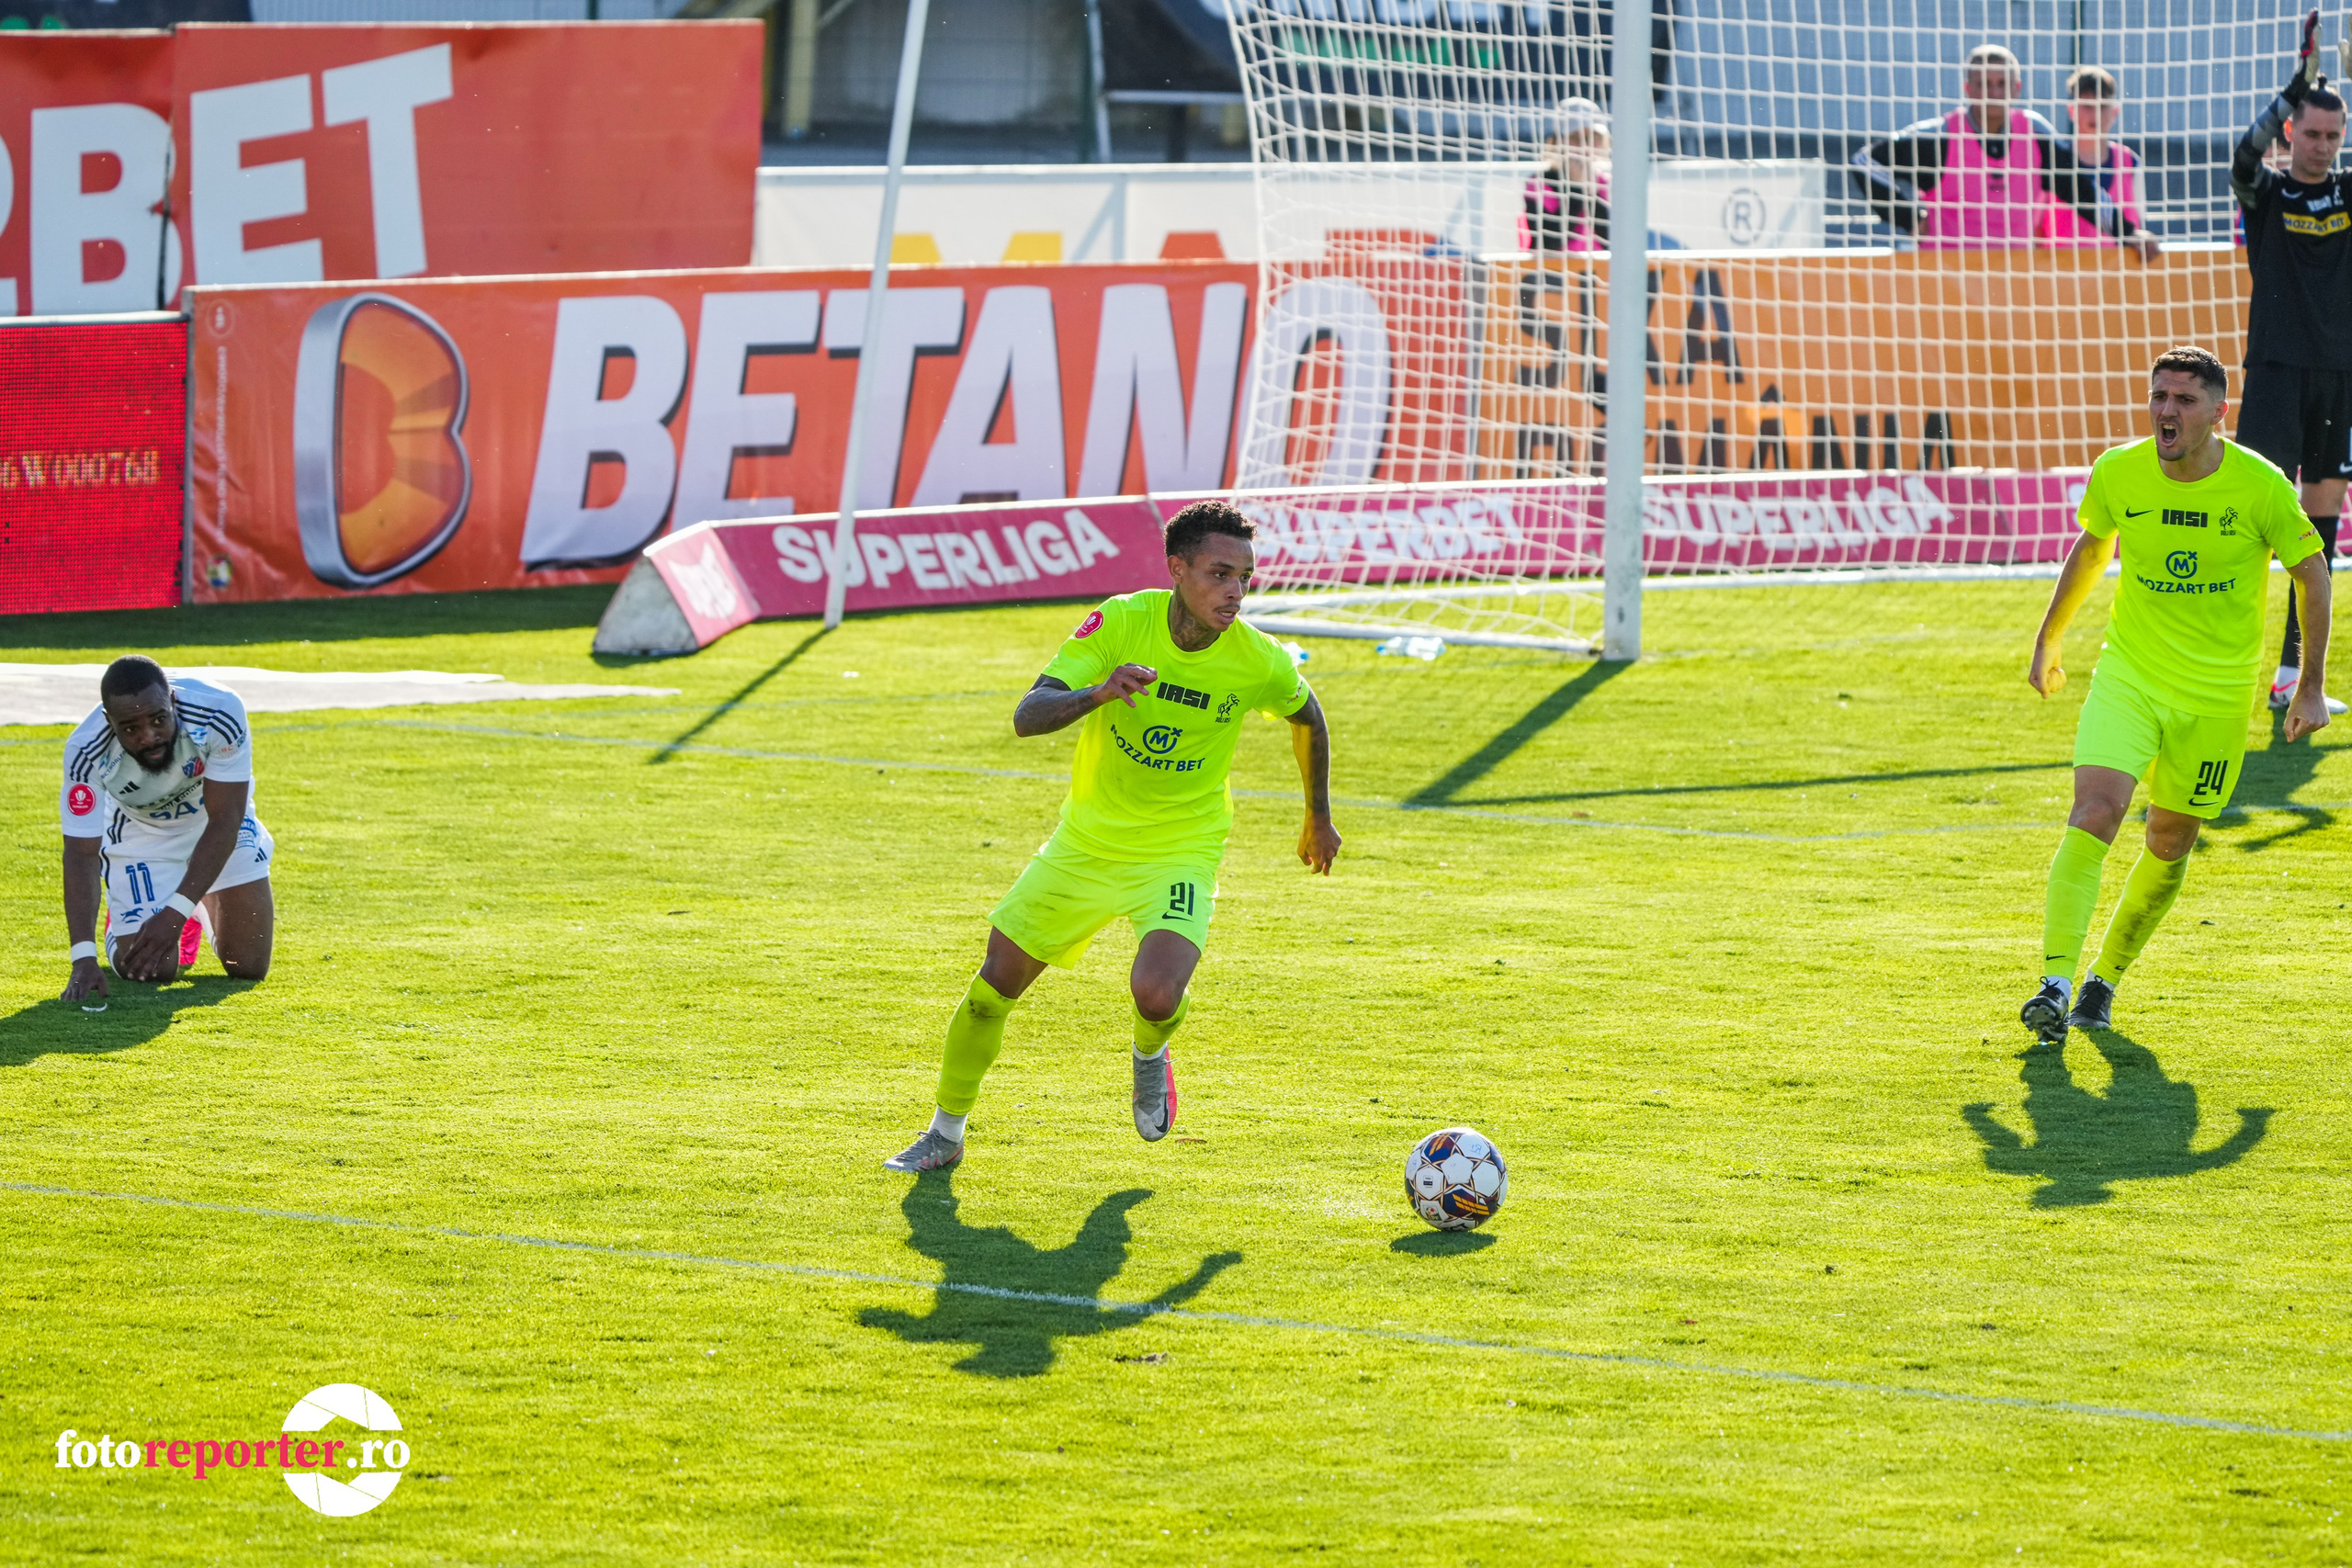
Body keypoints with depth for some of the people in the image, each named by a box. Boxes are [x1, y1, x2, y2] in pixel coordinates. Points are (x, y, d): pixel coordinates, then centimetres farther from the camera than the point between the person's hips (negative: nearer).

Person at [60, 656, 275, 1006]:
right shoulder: (86, 752, -35)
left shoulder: (220, 712, -37)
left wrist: (174, 915, -37)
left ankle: (211, 908, 30)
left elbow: (223, 822, -31)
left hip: (215, 821, 1)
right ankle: (121, 918, 24)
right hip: (141, 836, 0)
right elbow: (81, 853, -32)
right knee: (153, 970, -12)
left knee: (249, 965, -5)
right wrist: (84, 958, -42)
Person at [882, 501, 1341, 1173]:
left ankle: (1151, 1056, 12)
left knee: (1156, 993, -27)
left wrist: (1319, 818, 19)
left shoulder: (1257, 661, -16)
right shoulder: (1120, 622, -19)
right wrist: (1096, 694, -46)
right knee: (996, 983, 7)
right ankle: (945, 1133, 31)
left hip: (1180, 852, -2)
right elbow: (1027, 717, -25)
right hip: (1087, 840, 2)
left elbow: (1307, 714, 8)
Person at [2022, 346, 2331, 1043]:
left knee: (2170, 844, 8)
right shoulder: (2119, 472, -8)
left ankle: (2105, 979, 27)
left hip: (2216, 697, 0)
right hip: (2127, 677, 0)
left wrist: (2312, 687, -1)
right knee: (2094, 814, -19)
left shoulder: (2260, 485, -14)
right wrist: (2049, 639, 21)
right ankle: (2056, 984, -20)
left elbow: (2312, 573, -1)